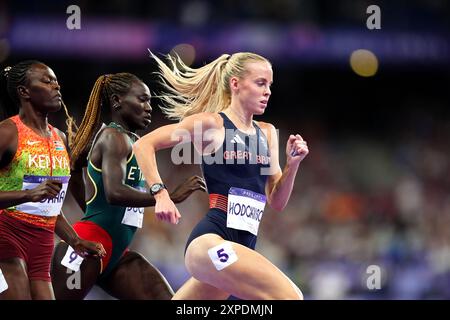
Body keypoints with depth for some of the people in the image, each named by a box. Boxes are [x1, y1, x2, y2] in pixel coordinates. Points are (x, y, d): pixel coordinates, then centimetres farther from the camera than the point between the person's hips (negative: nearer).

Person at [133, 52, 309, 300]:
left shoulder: (267, 133, 18)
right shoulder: (212, 124, -2)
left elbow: (277, 202, 19)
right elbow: (144, 145, -2)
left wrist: (292, 164, 2)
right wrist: (160, 194, -13)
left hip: (242, 246, 8)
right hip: (212, 239, -8)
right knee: (290, 296, -24)